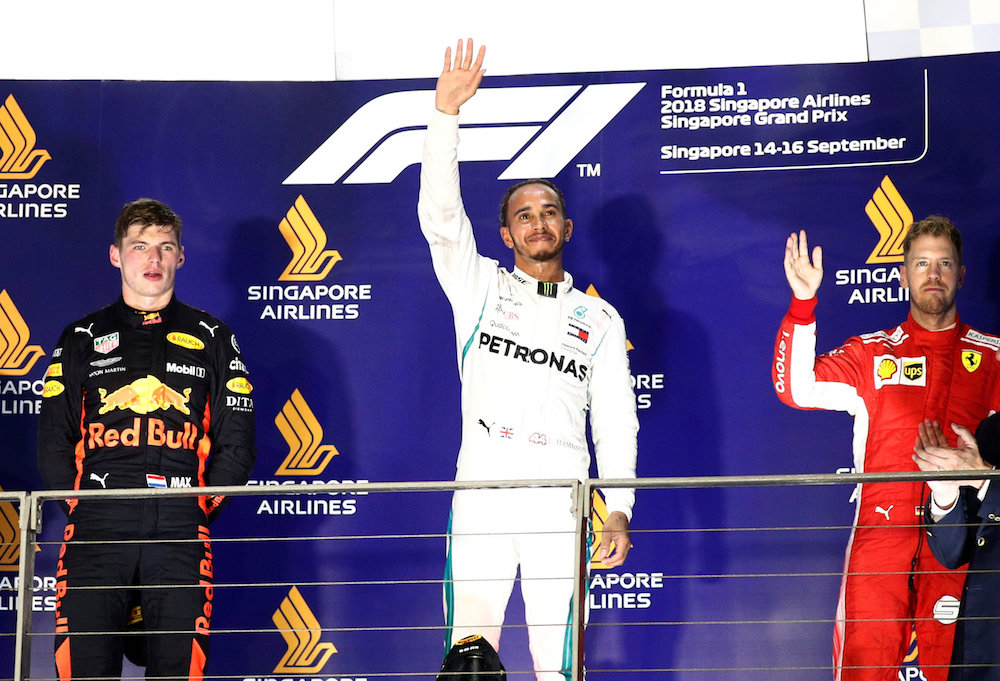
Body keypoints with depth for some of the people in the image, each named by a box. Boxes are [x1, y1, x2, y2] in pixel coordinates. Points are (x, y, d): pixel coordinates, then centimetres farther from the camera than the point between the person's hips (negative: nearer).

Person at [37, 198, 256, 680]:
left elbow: (237, 444, 13)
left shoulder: (212, 339, 16)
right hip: (95, 533, 0)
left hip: (182, 533, 0)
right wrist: (84, 508, 1)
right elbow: (54, 443, 13)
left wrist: (201, 509, 2)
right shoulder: (81, 340, 17)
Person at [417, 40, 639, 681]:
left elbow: (615, 420, 11)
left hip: (561, 502, 0)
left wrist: (619, 508, -1)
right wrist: (446, 111, -10)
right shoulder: (481, 289, 14)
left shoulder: (599, 319, 16)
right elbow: (440, 214, 0)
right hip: (481, 491, 0)